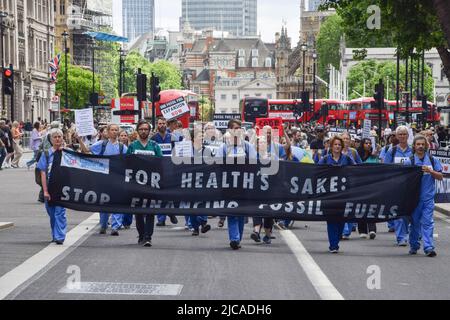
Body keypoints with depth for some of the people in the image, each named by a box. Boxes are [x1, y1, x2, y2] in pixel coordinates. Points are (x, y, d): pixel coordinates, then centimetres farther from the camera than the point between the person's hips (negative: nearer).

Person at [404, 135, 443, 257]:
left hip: (428, 197, 0)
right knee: (415, 222, 10)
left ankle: (429, 247, -11)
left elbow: (440, 177, 4)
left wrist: (430, 171, -12)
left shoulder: (432, 160, 4)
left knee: (427, 222, -7)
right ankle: (414, 246, 23)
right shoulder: (409, 161, 0)